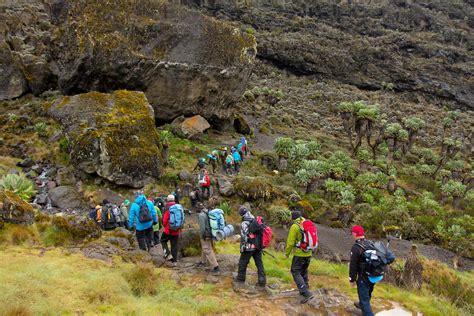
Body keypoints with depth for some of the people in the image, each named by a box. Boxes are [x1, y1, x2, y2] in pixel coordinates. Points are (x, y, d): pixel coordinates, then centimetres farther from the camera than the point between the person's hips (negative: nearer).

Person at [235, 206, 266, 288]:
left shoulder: (244, 224, -15)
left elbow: (244, 237, -19)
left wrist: (242, 247, -11)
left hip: (249, 247, -6)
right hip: (258, 246, 6)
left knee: (243, 262, 12)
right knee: (259, 263, 9)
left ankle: (241, 278, 24)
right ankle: (262, 281, 5)